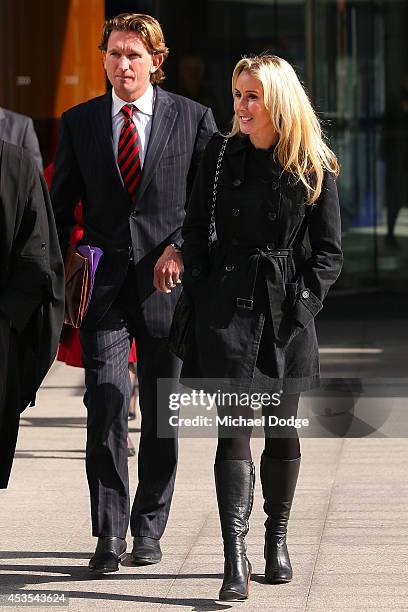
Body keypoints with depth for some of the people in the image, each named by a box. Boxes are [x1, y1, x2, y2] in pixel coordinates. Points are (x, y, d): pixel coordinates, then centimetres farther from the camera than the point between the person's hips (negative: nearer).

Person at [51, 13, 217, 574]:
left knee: (162, 413, 7)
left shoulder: (193, 119, 3)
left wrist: (181, 247, -12)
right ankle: (109, 535, -7)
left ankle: (149, 529, 20)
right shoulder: (79, 123, 8)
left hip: (167, 280, 0)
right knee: (106, 405, -11)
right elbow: (60, 207, 11)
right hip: (103, 284, 0)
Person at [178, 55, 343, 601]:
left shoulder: (314, 167, 0)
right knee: (234, 426, -8)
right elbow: (195, 233, 8)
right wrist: (202, 296, 0)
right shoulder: (220, 153, 4)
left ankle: (277, 540, 26)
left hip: (287, 308, 0)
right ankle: (234, 557, -13)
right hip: (228, 302, 0)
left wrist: (302, 304, -6)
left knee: (283, 427, 9)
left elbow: (329, 250, 3)